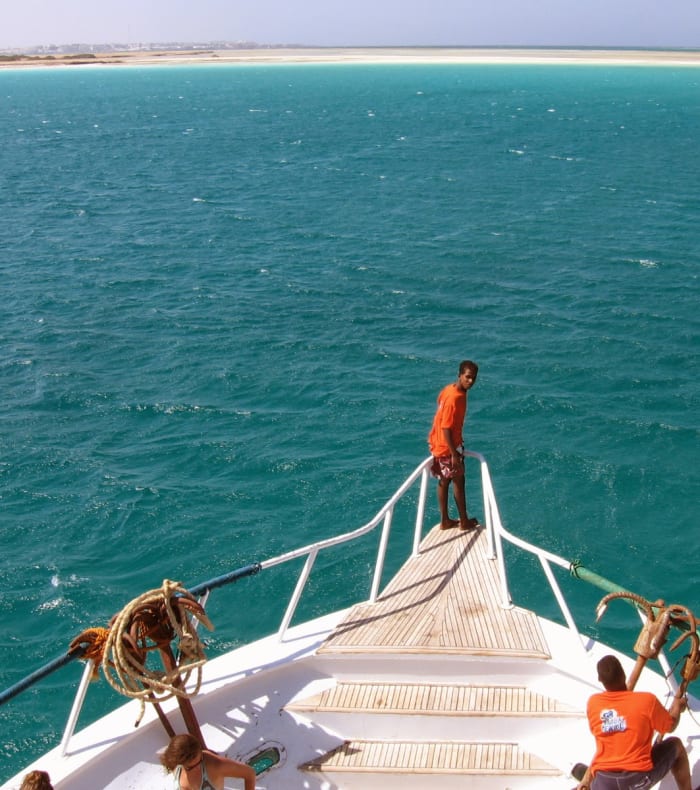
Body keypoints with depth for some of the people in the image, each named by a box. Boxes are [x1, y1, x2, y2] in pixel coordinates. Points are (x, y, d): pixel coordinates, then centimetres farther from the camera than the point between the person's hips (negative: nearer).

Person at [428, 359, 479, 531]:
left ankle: (445, 520, 26)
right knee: (458, 480, 7)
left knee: (444, 481, 16)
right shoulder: (455, 398, -28)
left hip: (439, 443, 9)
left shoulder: (450, 389, 1)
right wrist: (454, 455, -24)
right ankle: (464, 521, 22)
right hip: (447, 446, -9)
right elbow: (446, 428, -27)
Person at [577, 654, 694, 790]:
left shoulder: (593, 703, -2)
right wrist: (677, 708, 29)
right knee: (675, 745, 23)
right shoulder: (646, 700, -10)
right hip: (639, 776, -2)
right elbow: (670, 726, 8)